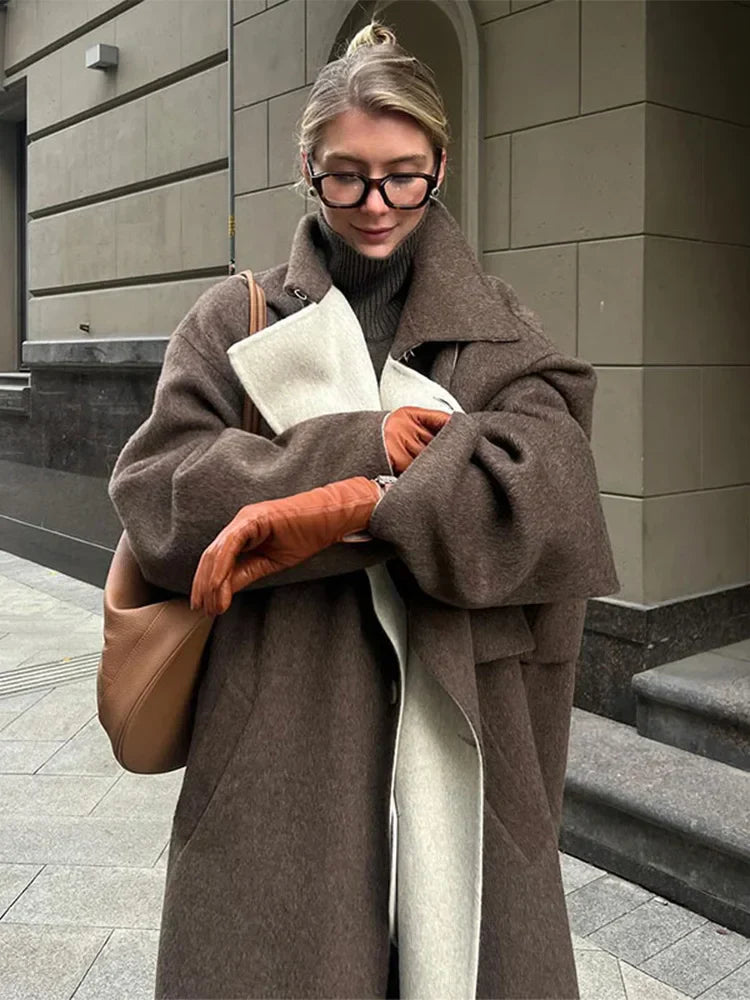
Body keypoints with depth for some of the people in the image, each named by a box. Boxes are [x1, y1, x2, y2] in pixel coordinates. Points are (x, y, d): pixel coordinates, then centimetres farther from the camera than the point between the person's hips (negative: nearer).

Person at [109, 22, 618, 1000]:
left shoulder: (502, 334, 7)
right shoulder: (234, 321, 6)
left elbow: (547, 489, -11)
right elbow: (152, 491, -7)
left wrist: (342, 509, -20)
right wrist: (359, 445, -15)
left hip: (459, 729, 1)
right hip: (281, 735, 0)